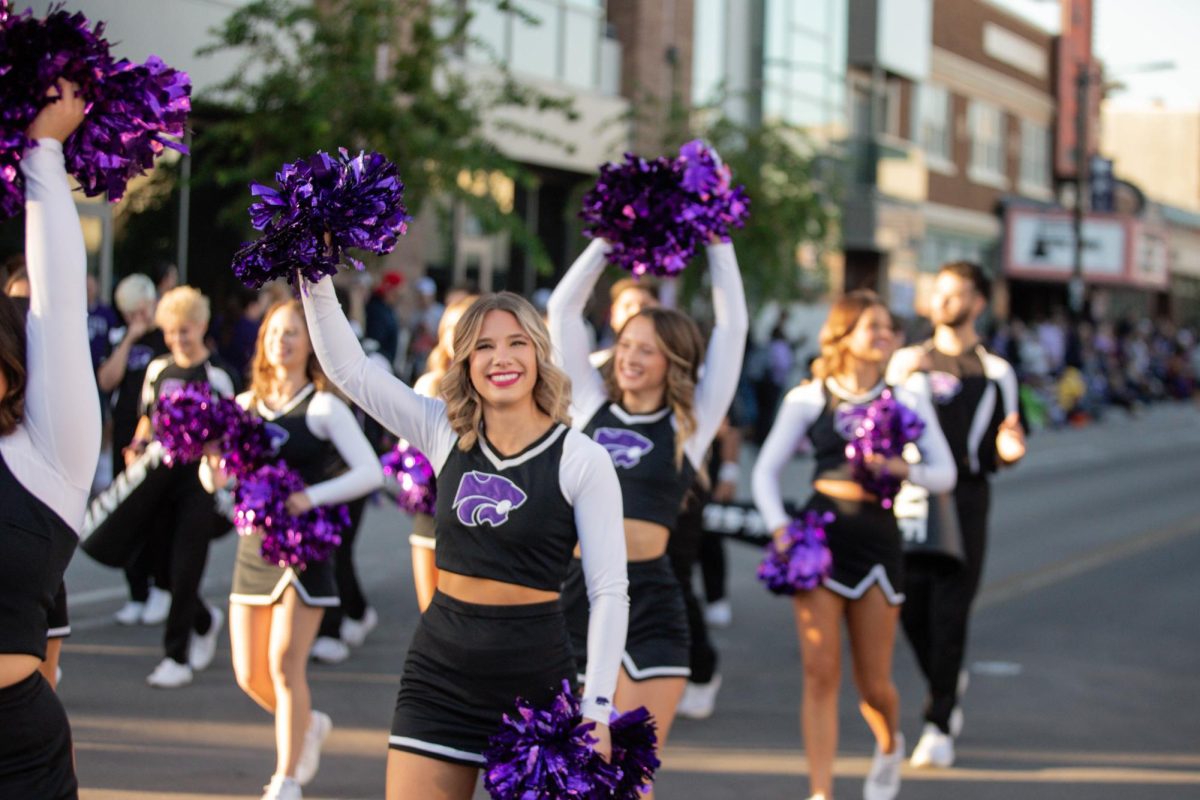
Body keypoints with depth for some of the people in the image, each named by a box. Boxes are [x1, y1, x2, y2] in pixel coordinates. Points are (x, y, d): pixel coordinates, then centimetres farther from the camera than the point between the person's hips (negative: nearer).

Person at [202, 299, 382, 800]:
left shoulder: (323, 407, -5)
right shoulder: (246, 405, 9)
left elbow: (371, 472, -15)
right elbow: (214, 479, 6)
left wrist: (310, 497, -25)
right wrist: (211, 462, -17)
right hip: (253, 546, 5)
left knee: (284, 663, -13)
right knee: (250, 676, 7)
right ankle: (308, 725, 37)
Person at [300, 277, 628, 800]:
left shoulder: (582, 461, -7)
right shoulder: (445, 433, 5)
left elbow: (609, 592, -7)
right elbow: (347, 368, 6)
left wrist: (597, 708, -13)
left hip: (535, 681, -3)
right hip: (439, 672, 3)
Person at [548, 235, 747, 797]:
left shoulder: (690, 424, 6)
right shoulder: (591, 406, 12)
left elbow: (733, 326, 7)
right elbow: (563, 309, 14)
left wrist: (717, 240, 11)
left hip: (647, 599, -2)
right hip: (568, 588, 2)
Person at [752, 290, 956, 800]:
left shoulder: (905, 396, 8)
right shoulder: (810, 398, 4)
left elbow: (944, 473, 6)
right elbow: (766, 470, 5)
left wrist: (903, 469, -14)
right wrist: (779, 528, -11)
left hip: (877, 541, 1)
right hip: (820, 535, -1)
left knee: (873, 682, 7)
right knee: (820, 675, -8)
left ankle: (889, 745, 40)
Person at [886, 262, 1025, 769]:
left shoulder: (995, 373, 7)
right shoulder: (907, 360, 13)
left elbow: (1002, 452, 9)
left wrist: (1009, 451, -15)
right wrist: (901, 380, -6)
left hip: (963, 500, -2)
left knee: (948, 615, -5)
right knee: (911, 610, 1)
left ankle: (939, 725, 3)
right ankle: (946, 687, 29)